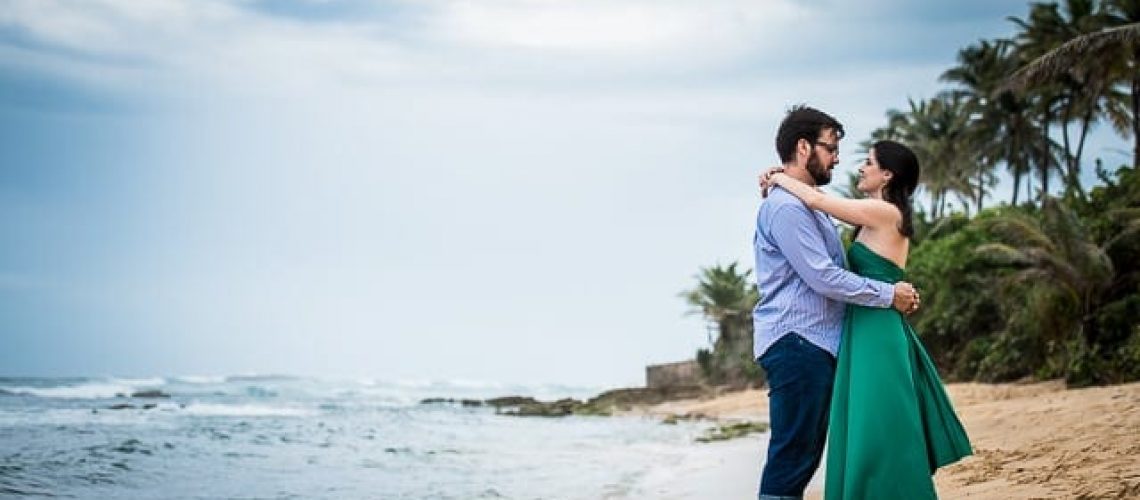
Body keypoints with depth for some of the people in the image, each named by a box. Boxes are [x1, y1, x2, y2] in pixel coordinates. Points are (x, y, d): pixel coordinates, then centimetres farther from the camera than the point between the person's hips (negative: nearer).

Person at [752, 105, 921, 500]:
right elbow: (822, 277, -18)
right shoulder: (786, 207, -13)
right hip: (795, 344, -10)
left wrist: (895, 290, 14)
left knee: (805, 453, 10)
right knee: (791, 453, -11)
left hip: (816, 345, 10)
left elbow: (831, 271, 23)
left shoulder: (809, 205, 21)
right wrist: (888, 295, -10)